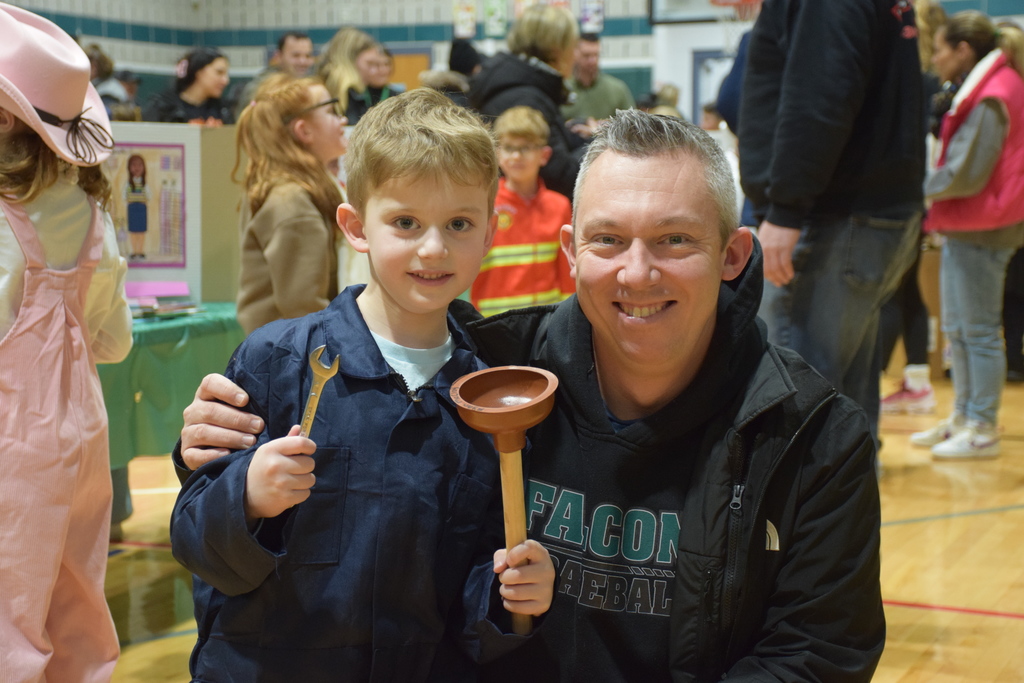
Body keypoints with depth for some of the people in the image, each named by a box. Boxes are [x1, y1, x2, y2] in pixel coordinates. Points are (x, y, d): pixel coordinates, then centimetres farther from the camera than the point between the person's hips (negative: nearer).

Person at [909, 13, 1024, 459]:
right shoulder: (978, 92, 13)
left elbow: (965, 175, -21)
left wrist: (921, 190, -7)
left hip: (980, 230, -10)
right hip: (964, 228, 10)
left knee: (979, 331, -3)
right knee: (956, 329, 16)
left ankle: (983, 430, 5)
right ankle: (963, 418, 26)